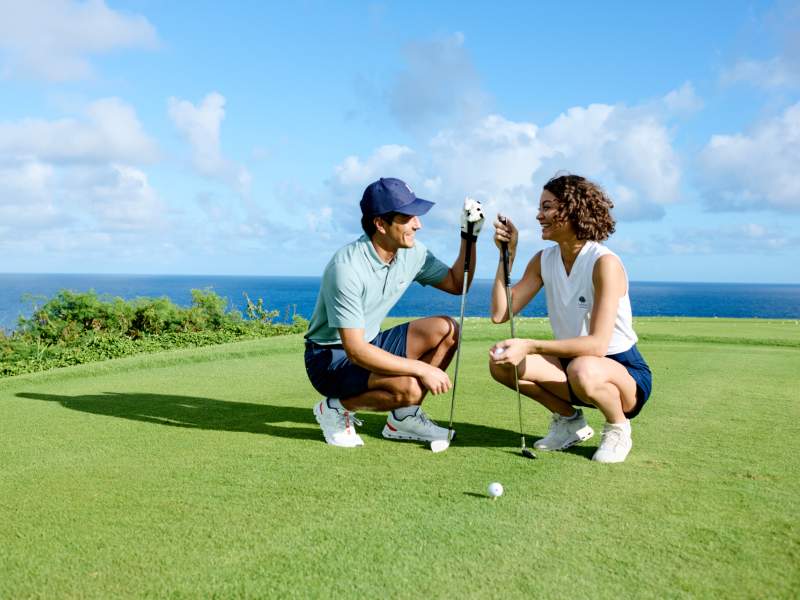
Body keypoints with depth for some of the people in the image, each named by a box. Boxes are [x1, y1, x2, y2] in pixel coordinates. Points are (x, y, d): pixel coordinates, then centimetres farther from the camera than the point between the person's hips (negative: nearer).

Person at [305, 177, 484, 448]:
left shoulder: (412, 253, -4)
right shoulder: (347, 267, -28)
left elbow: (456, 284, 11)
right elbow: (355, 350, -31)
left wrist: (469, 237, -3)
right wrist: (422, 368, -31)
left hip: (370, 345, 8)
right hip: (330, 358, -8)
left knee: (446, 329, -4)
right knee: (409, 387, -31)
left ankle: (404, 418, 2)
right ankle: (335, 408, -4)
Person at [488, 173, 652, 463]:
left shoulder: (604, 263, -21)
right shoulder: (544, 260, -1)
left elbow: (597, 344, -30)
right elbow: (500, 314, -9)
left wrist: (531, 346, -39)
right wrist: (507, 254, -12)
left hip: (624, 372, -6)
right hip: (572, 364, 6)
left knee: (582, 370, -40)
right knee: (501, 362, -16)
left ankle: (618, 426, -5)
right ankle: (569, 420, 7)